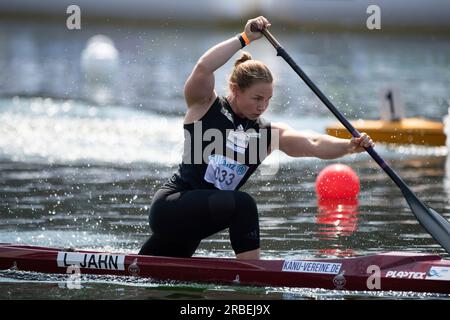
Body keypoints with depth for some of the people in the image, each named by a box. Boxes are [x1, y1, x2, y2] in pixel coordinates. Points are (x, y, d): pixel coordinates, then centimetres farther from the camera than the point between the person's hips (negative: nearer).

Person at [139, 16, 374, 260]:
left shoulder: (269, 134, 6)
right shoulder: (205, 107, -5)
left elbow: (314, 145, -7)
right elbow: (203, 68, -24)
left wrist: (350, 146, -25)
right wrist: (245, 38, -21)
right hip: (171, 204, -6)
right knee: (243, 205, -27)